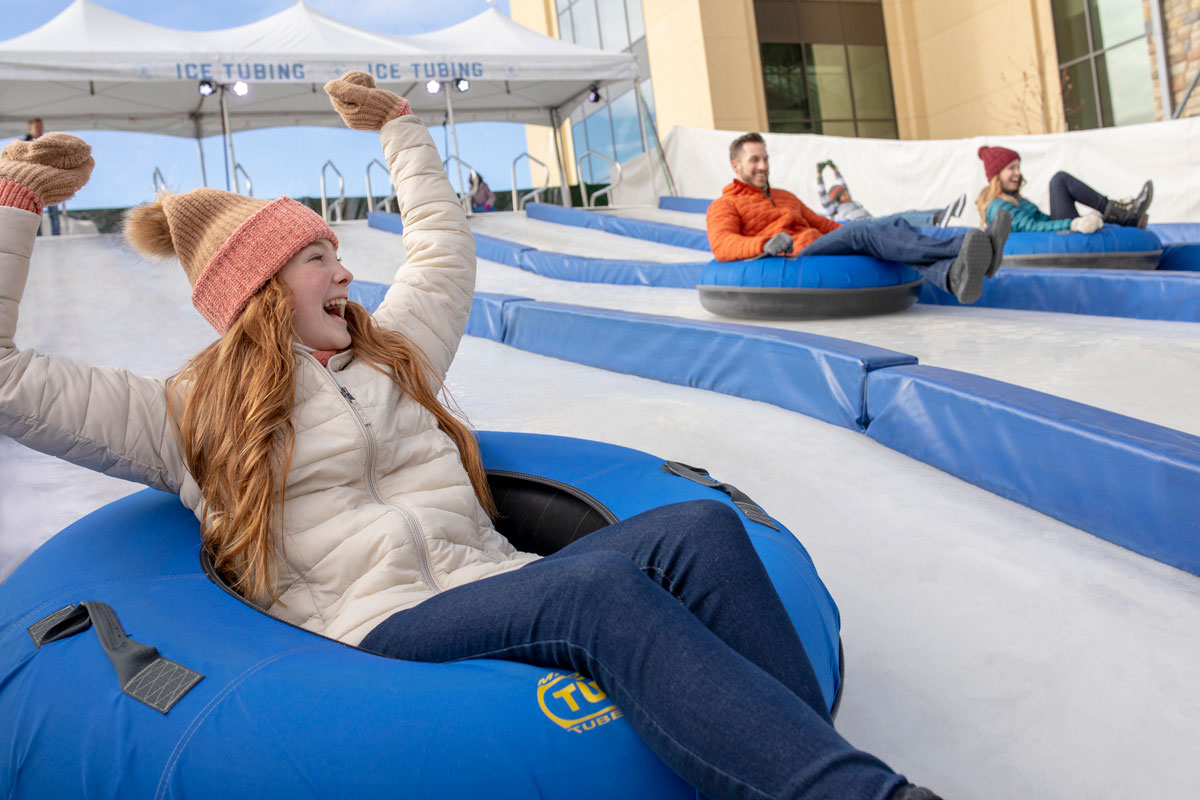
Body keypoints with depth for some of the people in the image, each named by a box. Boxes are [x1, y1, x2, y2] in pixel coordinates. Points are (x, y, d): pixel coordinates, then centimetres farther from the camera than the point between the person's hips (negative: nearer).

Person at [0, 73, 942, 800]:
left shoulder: (391, 352, 27)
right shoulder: (187, 414, 12)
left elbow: (446, 245, 39)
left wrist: (397, 125, 44)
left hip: (501, 584, 6)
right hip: (383, 626, -6)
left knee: (702, 527, -23)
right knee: (600, 583, -36)